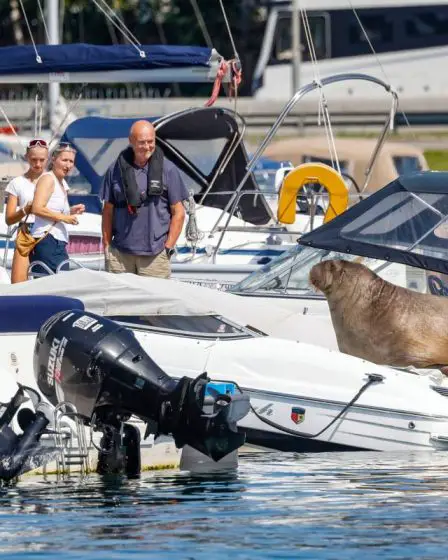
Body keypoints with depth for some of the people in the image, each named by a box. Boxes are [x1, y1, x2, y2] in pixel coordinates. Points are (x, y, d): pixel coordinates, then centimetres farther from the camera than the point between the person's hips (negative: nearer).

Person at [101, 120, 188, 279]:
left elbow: (178, 213, 5)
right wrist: (106, 247, 7)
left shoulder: (168, 170, 3)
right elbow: (108, 211, 12)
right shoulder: (116, 169, 7)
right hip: (120, 252, 2)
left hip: (155, 255, -2)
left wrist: (168, 248, -2)